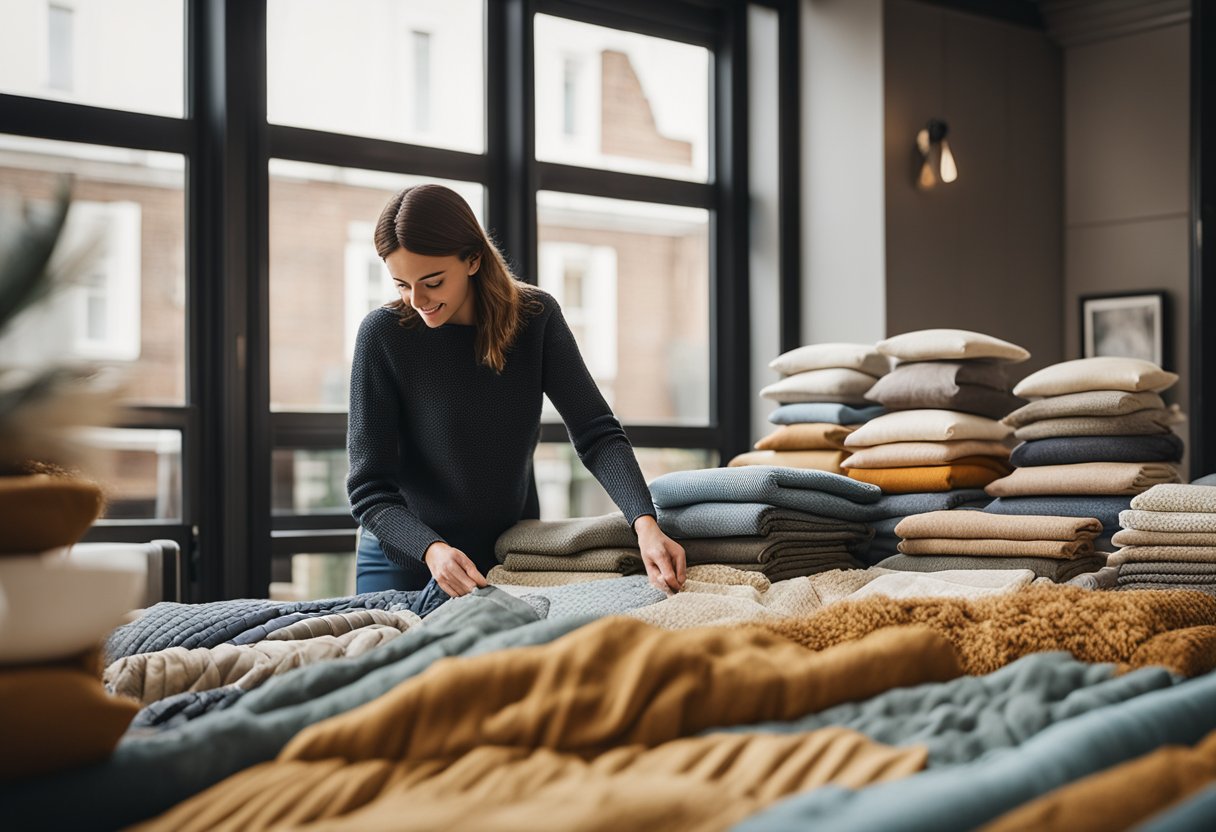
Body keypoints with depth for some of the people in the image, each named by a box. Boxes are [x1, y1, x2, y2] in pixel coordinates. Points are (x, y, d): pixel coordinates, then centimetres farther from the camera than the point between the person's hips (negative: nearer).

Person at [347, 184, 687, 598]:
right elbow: (369, 491, -17)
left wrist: (645, 523, -32)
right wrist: (432, 549, -35)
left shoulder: (534, 316, -9)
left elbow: (596, 433, -15)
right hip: (406, 561, -2)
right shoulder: (383, 333, -17)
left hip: (515, 560, 2)